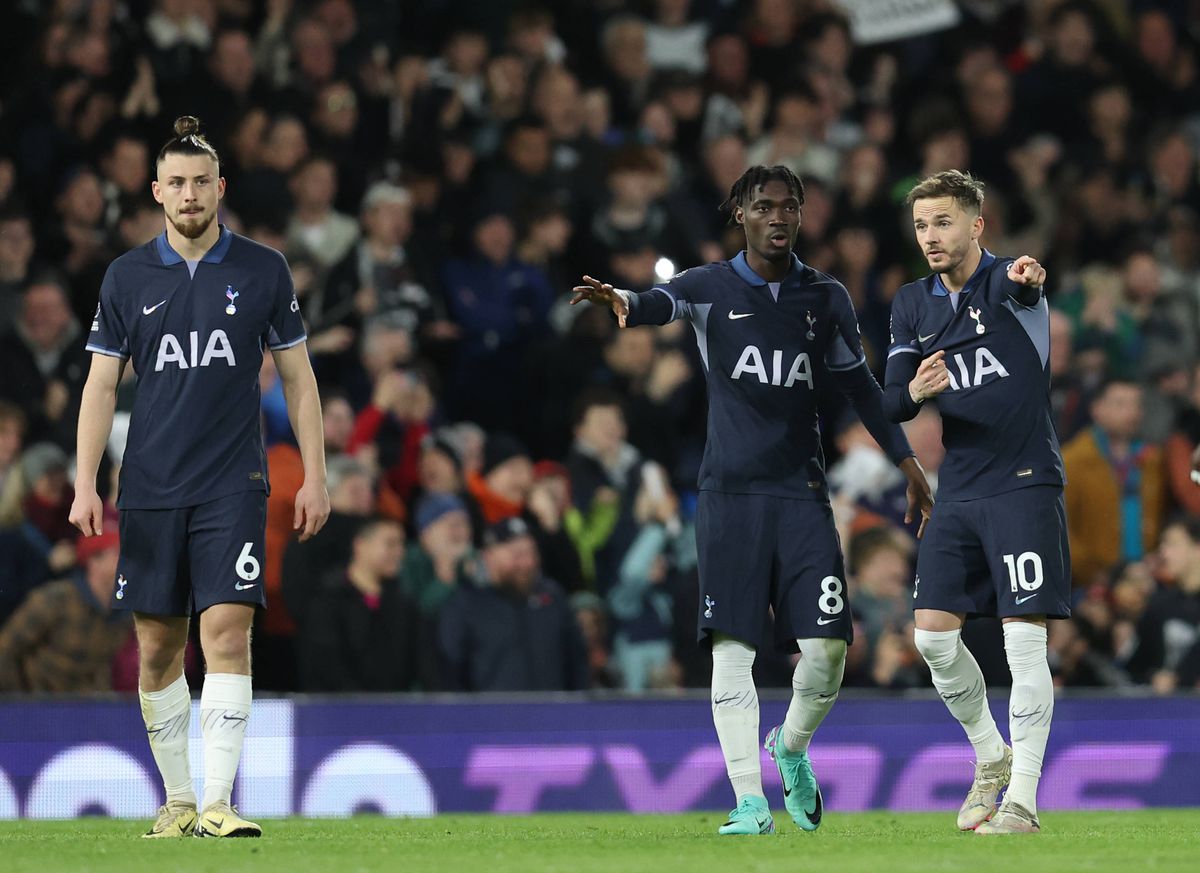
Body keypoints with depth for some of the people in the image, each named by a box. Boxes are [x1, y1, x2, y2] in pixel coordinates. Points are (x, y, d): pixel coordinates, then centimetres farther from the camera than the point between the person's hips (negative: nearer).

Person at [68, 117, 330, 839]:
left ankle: (219, 805, -18)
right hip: (150, 488, 2)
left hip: (233, 485, -2)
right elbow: (102, 384, 7)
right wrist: (86, 484, -2)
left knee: (227, 631, -14)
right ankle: (178, 799, 18)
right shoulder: (127, 277, 5)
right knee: (158, 646, 5)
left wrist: (315, 477, 2)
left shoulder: (264, 271, 3)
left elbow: (298, 377, 8)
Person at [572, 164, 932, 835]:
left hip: (803, 494, 2)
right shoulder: (711, 288, 2)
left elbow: (860, 385, 20)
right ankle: (750, 801, -5)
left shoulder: (827, 298, 10)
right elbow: (663, 303, -20)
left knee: (827, 647, -7)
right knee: (732, 649, -8)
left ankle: (792, 748, 22)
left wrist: (907, 461, 18)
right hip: (730, 494, -2)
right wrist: (624, 304, -44)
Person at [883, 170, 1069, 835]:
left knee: (1024, 642, -9)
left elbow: (1018, 284, -35)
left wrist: (1026, 278, -60)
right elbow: (891, 403, 4)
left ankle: (1023, 799, -4)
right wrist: (914, 391, -21)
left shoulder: (1007, 282, -8)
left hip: (1025, 485, -6)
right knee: (933, 636, 2)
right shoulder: (912, 305, 9)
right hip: (958, 492, 6)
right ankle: (991, 759, 23)